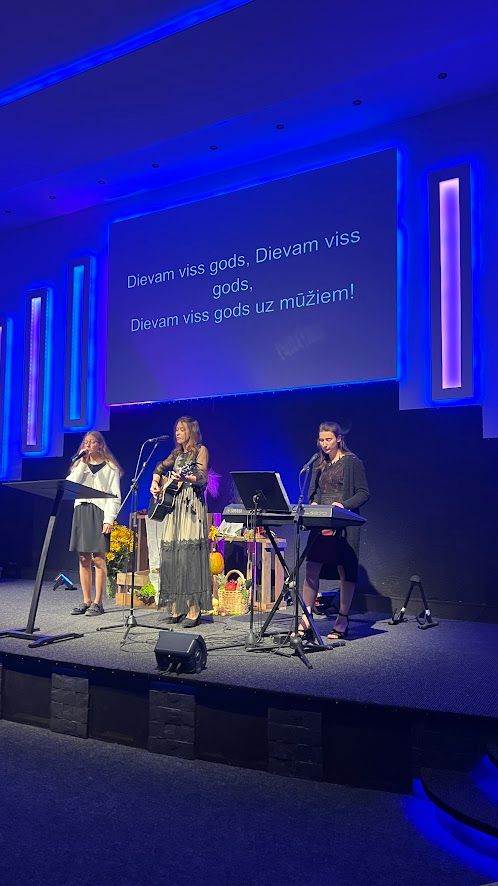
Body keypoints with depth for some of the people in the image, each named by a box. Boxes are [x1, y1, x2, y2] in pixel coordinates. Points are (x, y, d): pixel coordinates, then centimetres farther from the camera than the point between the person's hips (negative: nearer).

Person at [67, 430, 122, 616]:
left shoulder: (110, 467, 3)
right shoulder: (80, 465, 17)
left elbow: (115, 496, -3)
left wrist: (109, 520, -13)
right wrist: (82, 463, -2)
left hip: (99, 513, -4)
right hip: (81, 512, 4)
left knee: (98, 559, -6)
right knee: (84, 559, 4)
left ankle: (97, 603, 0)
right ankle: (86, 601, 11)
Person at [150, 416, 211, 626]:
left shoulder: (200, 450, 0)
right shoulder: (177, 453, 19)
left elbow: (202, 479, -10)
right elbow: (160, 468, 31)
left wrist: (185, 477, -27)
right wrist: (155, 483, 13)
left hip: (191, 507, -7)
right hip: (174, 507, 7)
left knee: (189, 553, -13)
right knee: (170, 553, 2)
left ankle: (193, 609, -12)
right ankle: (175, 607, 7)